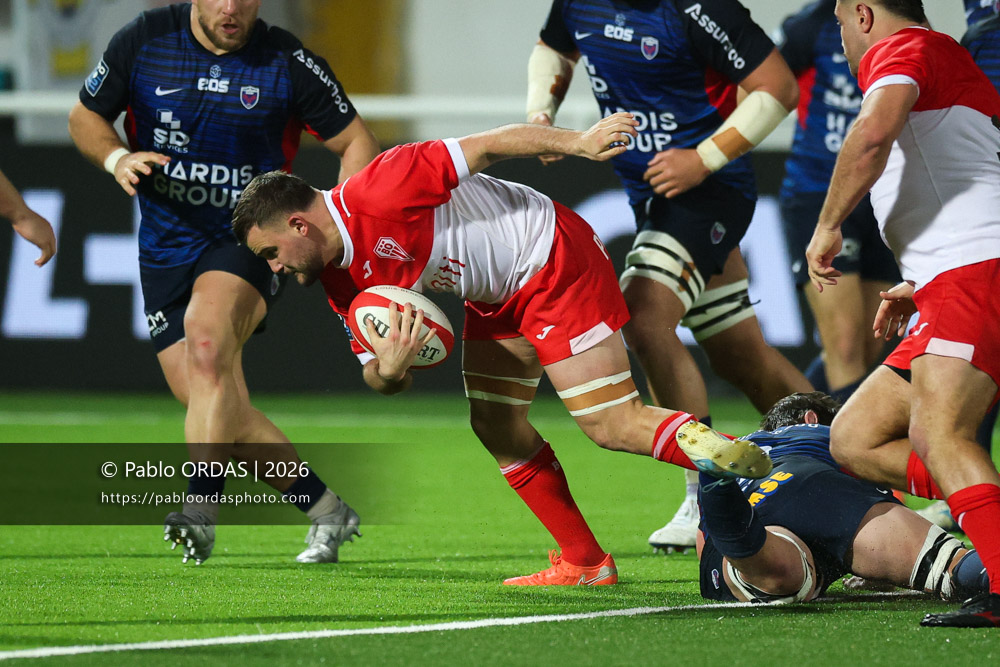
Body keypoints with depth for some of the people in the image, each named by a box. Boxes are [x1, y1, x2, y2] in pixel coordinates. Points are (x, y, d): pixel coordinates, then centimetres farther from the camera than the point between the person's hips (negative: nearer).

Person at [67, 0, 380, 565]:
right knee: (218, 411, -3)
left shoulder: (289, 63, -8)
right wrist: (117, 158, -12)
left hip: (249, 241, -3)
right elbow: (85, 116, 9)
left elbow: (357, 143, 1)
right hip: (166, 251, 4)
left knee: (207, 343, -33)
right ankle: (326, 510, 12)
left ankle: (202, 506, -36)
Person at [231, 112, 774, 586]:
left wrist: (578, 143, -30)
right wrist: (388, 370, -20)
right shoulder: (344, 282, 1)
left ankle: (743, 463, -15)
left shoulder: (376, 194, -26)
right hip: (499, 296, 9)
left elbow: (484, 147, -24)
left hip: (555, 262, -9)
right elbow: (384, 378, 5)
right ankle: (585, 563, 13)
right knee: (495, 425, 7)